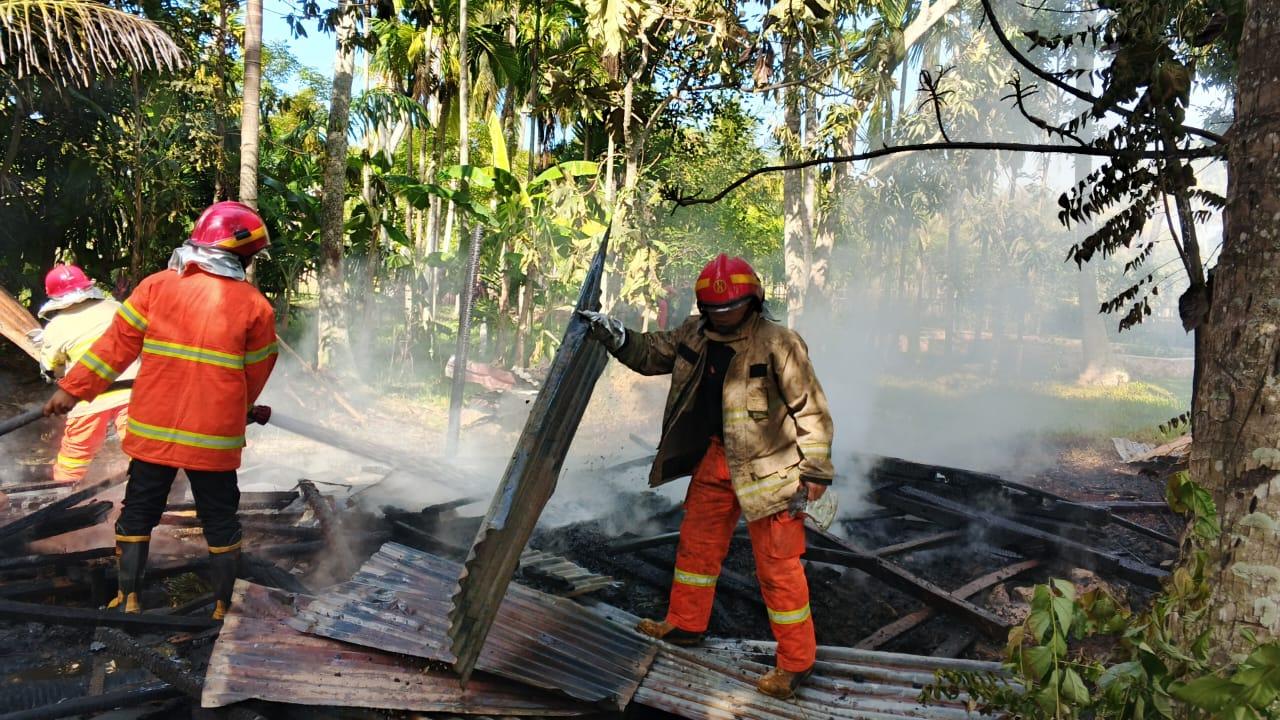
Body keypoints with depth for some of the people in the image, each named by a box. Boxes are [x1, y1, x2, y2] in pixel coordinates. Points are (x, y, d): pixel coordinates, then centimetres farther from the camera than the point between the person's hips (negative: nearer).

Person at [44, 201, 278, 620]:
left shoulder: (156, 286, -3)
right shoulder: (255, 307, -6)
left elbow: (117, 345, -2)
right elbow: (256, 375, 3)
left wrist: (73, 389, 8)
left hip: (153, 430, 2)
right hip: (214, 438, -1)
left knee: (137, 514, 19)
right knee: (220, 522, 13)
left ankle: (128, 600, 26)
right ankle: (223, 609, 19)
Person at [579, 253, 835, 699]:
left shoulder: (778, 343, -15)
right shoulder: (694, 336, 3)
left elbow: (810, 407, -13)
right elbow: (651, 354, 17)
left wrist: (815, 470, -14)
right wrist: (614, 336, 0)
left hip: (767, 465, -7)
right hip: (714, 459, 7)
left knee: (777, 564, -1)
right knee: (697, 543, 19)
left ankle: (796, 661, 13)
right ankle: (685, 624, 39)